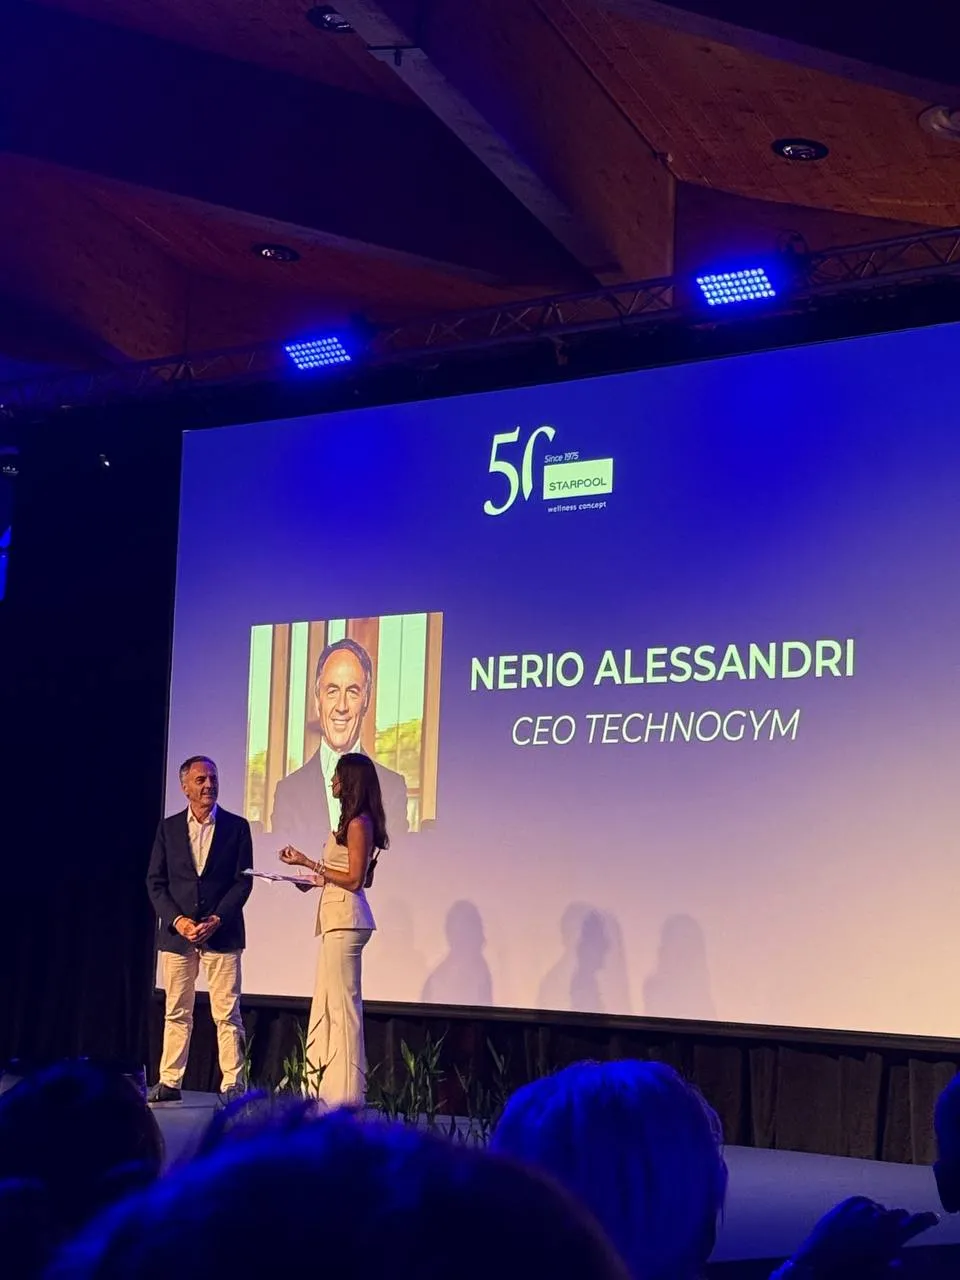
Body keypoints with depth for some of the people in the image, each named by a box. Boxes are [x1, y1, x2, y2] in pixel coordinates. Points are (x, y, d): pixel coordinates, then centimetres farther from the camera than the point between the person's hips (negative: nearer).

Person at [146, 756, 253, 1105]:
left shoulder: (236, 827, 4)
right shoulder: (168, 828, 8)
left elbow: (243, 881, 0)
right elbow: (155, 882, 5)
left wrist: (216, 920, -11)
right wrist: (177, 919, -9)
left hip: (221, 933, -2)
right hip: (177, 932, 2)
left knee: (227, 1013, -4)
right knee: (176, 1012, 7)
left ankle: (232, 1084, -1)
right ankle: (169, 1082, 13)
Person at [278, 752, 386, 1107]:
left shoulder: (359, 823, -11)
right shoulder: (354, 822, 17)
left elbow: (355, 879, -16)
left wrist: (309, 863, -14)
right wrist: (318, 878, 20)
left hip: (346, 920, -10)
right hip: (337, 918, 10)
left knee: (342, 1003, -8)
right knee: (327, 1004, 11)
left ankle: (346, 1091, -6)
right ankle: (328, 1086, 14)